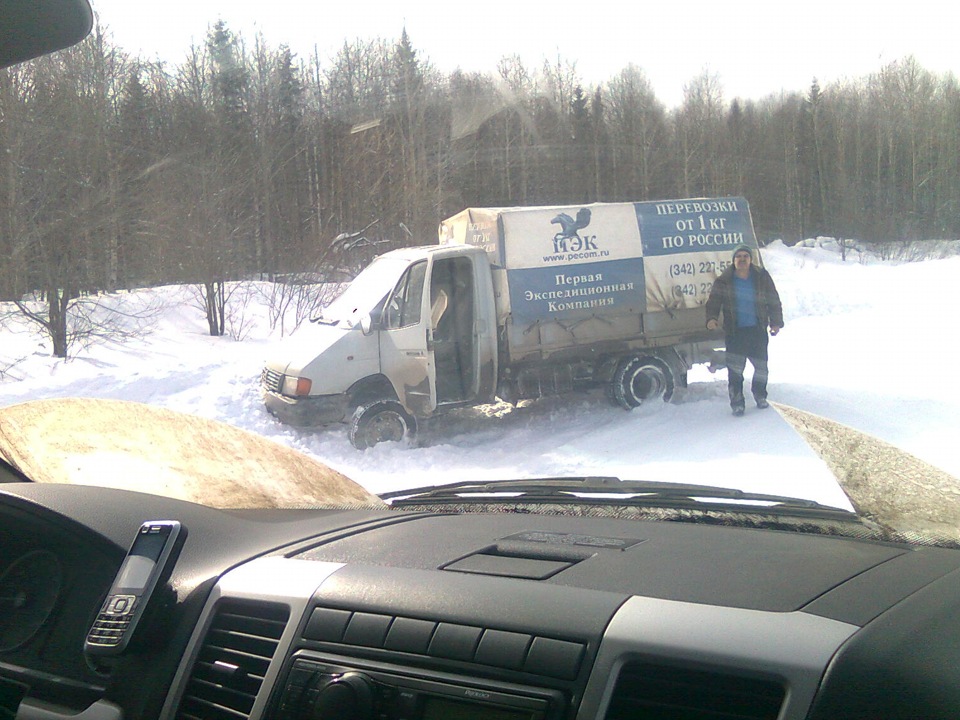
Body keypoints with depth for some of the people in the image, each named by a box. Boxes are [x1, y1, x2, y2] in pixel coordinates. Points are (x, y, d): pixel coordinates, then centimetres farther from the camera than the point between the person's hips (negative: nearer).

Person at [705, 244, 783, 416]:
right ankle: (737, 403, 8)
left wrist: (776, 322, 1)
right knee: (735, 369, -3)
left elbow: (773, 301, 7)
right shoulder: (724, 281, -1)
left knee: (761, 366, 9)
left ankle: (760, 396, 29)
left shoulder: (762, 277, 1)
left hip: (758, 331, 1)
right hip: (735, 332, -1)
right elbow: (713, 302, 0)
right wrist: (711, 318, -19)